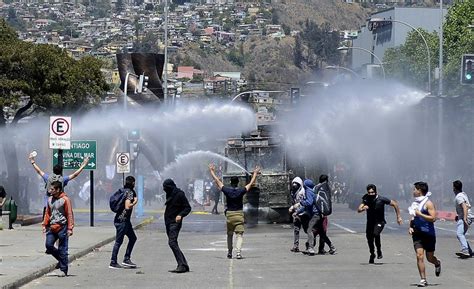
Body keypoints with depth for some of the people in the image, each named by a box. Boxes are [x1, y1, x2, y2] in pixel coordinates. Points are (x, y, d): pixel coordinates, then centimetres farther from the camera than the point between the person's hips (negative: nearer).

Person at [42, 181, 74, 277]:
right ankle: (61, 259, 20)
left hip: (62, 227, -6)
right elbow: (47, 213, 19)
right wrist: (44, 225, 12)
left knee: (62, 249, -2)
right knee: (49, 245, -4)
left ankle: (63, 270, 6)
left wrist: (70, 228, -13)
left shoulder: (65, 199, -8)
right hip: (52, 227, 6)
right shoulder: (50, 199, 11)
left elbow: (70, 214, -9)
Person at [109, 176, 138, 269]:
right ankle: (113, 262, 1)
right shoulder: (129, 192, -15)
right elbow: (127, 207, -25)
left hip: (125, 220, 10)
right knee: (119, 241, -4)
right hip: (122, 220, -10)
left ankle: (126, 259, 16)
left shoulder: (123, 190, 12)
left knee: (133, 238, 15)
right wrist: (134, 202, -11)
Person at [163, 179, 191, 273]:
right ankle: (184, 265, 12)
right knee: (173, 244, 8)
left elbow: (188, 208, -11)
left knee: (172, 242, -19)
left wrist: (180, 215, -26)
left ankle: (182, 265, -23)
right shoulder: (170, 194, 14)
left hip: (175, 223, -9)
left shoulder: (180, 194, -10)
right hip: (168, 223, 9)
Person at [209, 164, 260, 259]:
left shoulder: (227, 190, -5)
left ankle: (229, 252, 21)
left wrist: (212, 171, 17)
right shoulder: (241, 191, -7)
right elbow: (251, 183, 5)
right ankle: (238, 252, -22)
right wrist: (255, 173, 18)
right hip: (239, 214, -2)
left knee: (229, 234, 16)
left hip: (229, 214, 2)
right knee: (239, 234, -5)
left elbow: (217, 181, 5)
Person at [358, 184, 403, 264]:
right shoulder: (366, 199, -9)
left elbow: (395, 204, -7)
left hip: (380, 222, -4)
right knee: (369, 239, 9)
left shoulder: (381, 199, -18)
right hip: (370, 222, 4)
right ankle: (372, 255, 37)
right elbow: (358, 210, -17)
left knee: (376, 234, -31)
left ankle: (379, 251, -10)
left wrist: (398, 217, -5)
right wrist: (363, 208, -41)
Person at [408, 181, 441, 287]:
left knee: (429, 258, 8)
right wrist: (410, 227, 6)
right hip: (417, 234, 5)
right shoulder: (415, 203, 10)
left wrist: (420, 214, -21)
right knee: (419, 256, -10)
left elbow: (433, 218, -19)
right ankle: (423, 280, -7)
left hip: (428, 234, -5)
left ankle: (437, 264, 44)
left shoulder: (428, 203, -11)